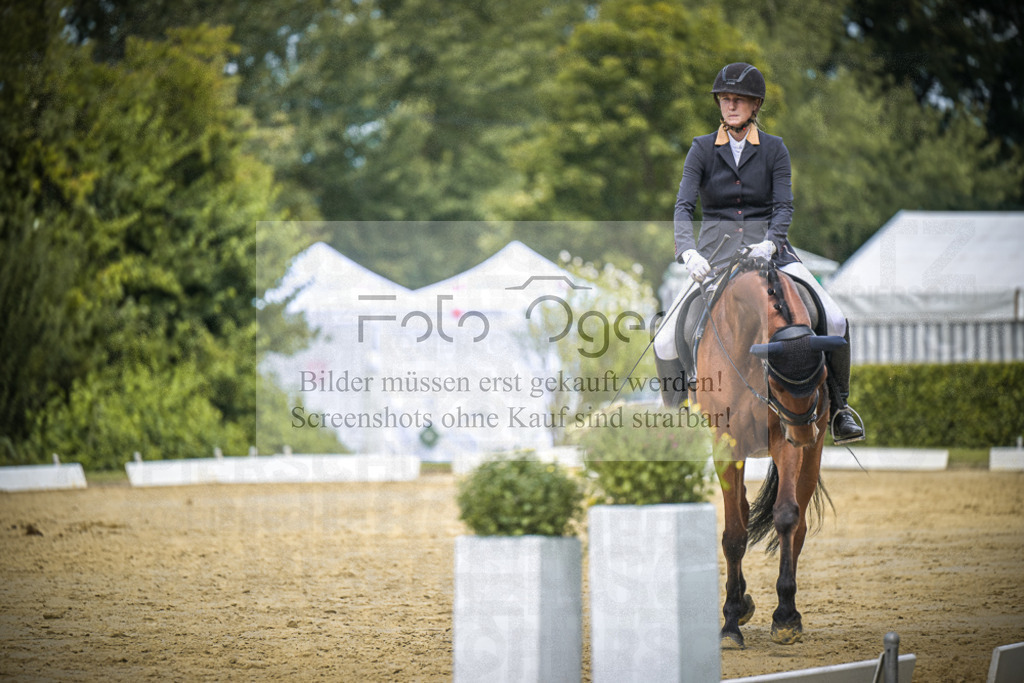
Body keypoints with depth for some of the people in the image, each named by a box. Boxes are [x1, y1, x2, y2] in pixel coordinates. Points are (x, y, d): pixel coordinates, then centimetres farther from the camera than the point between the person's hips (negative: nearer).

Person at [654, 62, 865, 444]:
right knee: (666, 344, -14)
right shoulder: (702, 150, 3)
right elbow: (684, 206, -7)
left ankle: (838, 406, 1)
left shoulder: (774, 149, 4)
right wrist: (689, 252, -26)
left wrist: (770, 243, -25)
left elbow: (784, 206, -4)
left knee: (834, 322, -19)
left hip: (768, 250, 0)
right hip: (714, 253, 0)